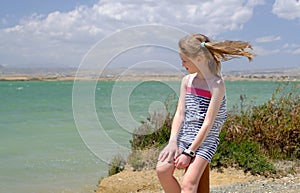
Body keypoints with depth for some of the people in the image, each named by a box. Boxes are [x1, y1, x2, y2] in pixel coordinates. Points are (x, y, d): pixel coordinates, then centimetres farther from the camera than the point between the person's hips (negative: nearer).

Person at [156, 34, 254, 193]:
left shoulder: (217, 85, -12)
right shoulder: (187, 81, 8)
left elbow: (208, 123, -15)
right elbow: (180, 114, 4)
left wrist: (189, 153, -17)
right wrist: (173, 142, -8)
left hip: (204, 140, -5)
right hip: (183, 136, 6)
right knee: (162, 170, -15)